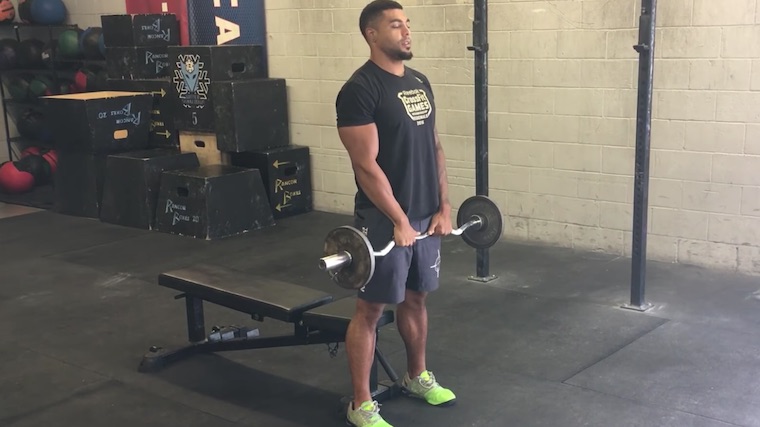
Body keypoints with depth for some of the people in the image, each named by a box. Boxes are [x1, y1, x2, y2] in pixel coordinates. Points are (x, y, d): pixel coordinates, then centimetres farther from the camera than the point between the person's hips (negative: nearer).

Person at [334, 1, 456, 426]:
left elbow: (435, 147, 13)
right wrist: (399, 221, -20)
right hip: (384, 220, -8)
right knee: (371, 308, 1)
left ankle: (417, 377, 39)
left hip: (425, 215, 8)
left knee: (416, 298, 20)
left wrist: (444, 206, 7)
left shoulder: (420, 82, 10)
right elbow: (366, 165, -20)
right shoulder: (360, 89, -16)